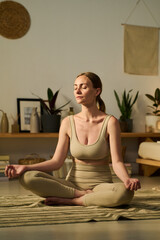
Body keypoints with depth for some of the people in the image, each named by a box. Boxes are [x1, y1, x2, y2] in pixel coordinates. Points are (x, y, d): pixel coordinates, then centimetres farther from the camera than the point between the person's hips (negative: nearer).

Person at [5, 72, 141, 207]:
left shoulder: (110, 122, -6)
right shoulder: (68, 123, 3)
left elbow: (117, 162, -11)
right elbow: (57, 161, 1)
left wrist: (127, 180, -32)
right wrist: (25, 167, -12)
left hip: (101, 184, -2)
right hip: (73, 184, 2)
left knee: (125, 192, -38)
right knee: (27, 177, -22)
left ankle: (67, 200, -20)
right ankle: (85, 196, -17)